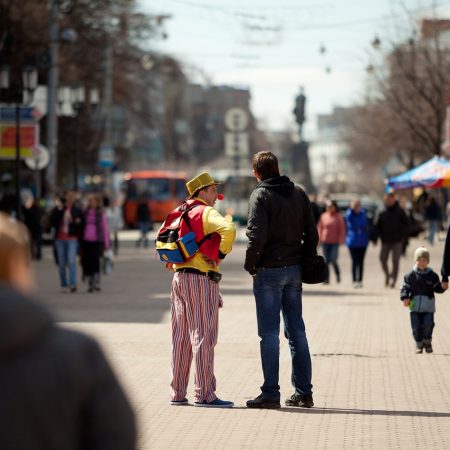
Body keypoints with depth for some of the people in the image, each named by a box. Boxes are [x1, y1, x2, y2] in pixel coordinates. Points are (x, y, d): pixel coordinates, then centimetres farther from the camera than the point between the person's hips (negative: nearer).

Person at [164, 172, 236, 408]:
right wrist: (222, 251, -12)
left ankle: (177, 393, 13)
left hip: (179, 276, 8)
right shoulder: (207, 212, -9)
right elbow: (228, 229, -27)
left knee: (181, 337, 11)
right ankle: (204, 394, -7)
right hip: (201, 278, -8)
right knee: (203, 336, -6)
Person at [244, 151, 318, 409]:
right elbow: (312, 233, 8)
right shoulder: (298, 193, 9)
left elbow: (257, 235, -19)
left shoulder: (261, 195, -9)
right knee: (297, 331, 11)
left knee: (270, 333, -2)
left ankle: (271, 393, -2)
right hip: (294, 270, 6)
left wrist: (250, 263, -6)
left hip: (269, 271, -6)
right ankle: (304, 393, 14)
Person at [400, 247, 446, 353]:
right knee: (416, 326, 1)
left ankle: (427, 342, 15)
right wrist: (405, 298, -14)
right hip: (414, 306, 0)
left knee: (428, 324, -9)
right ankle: (419, 344, 17)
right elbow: (405, 287, 1)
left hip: (428, 306, 0)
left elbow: (437, 288, 4)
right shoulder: (410, 275, 1)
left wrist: (442, 287, -18)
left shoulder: (432, 275, 3)